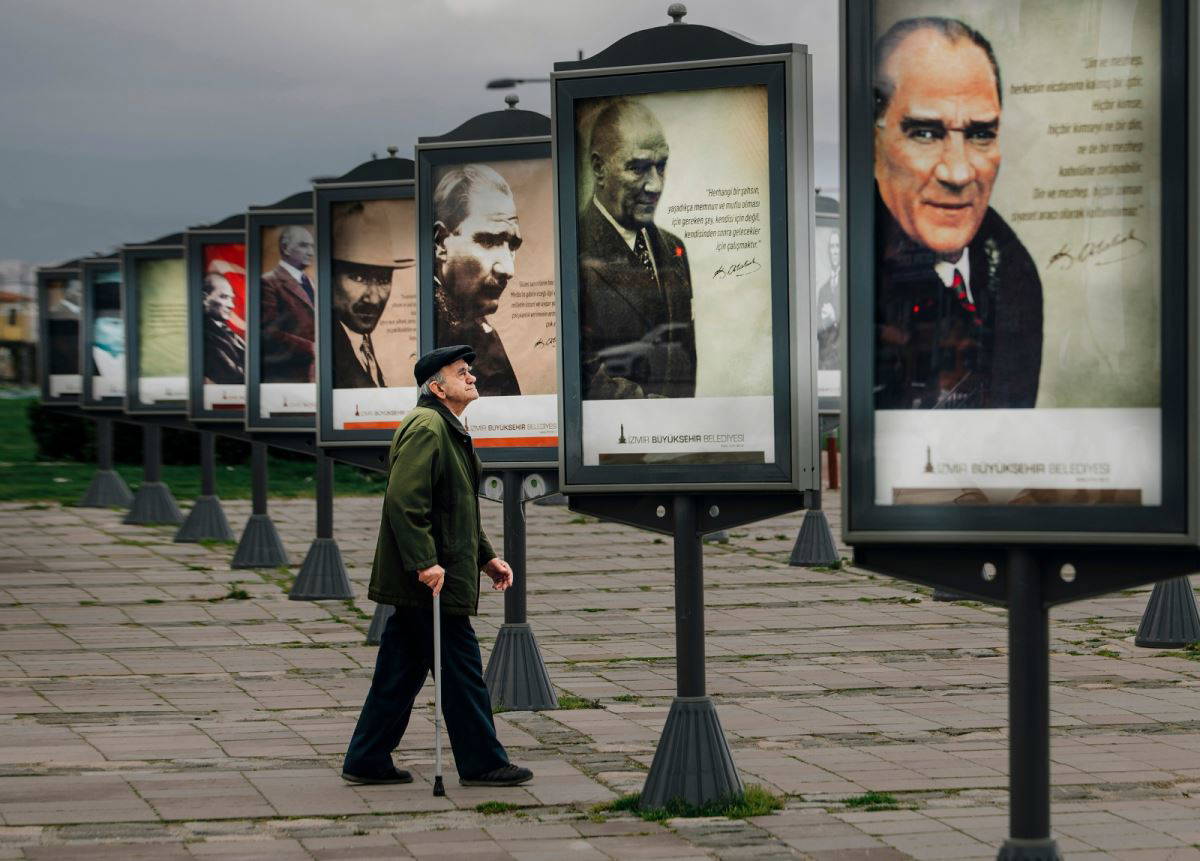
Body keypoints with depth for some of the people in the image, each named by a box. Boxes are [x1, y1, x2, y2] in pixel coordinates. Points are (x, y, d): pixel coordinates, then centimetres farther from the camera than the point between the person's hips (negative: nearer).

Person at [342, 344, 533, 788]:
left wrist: (487, 557, 22)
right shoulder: (426, 428, -15)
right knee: (460, 667, -3)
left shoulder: (449, 430, 20)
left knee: (402, 670, 12)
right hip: (430, 581, -11)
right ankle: (481, 762, 5)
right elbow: (405, 500, -24)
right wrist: (425, 562, -27)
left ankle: (368, 761, 16)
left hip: (414, 581, 11)